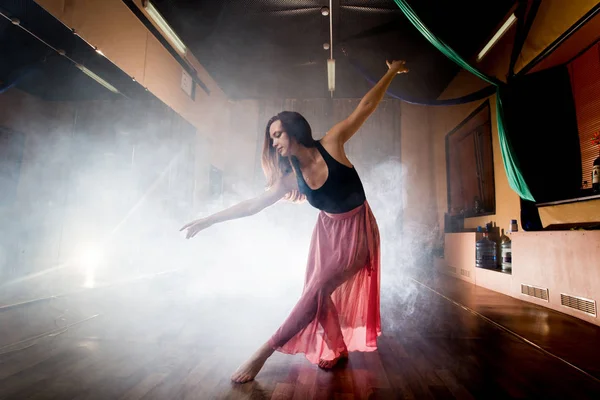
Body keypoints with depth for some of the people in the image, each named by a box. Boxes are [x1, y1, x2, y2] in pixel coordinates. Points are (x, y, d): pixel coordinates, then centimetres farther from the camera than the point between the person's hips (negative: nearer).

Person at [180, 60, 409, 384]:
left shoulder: (331, 144, -17)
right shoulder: (290, 176, -8)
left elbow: (366, 106, -10)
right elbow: (252, 205, -5)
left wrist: (391, 72, -8)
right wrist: (209, 220, -6)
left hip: (357, 232, -5)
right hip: (327, 231, 5)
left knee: (317, 291, -12)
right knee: (319, 293, 3)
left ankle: (265, 352, -4)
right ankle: (336, 349, 25)